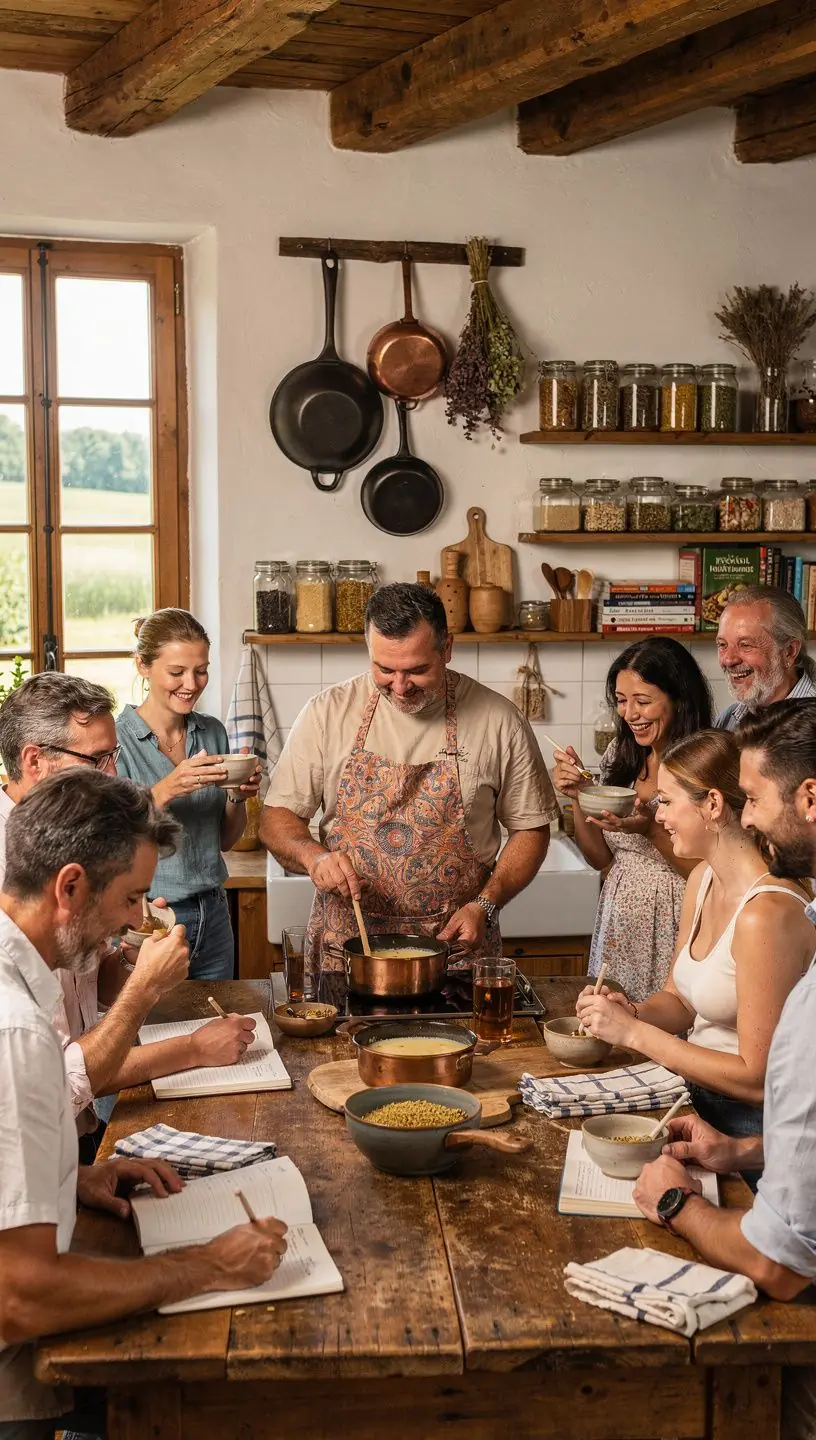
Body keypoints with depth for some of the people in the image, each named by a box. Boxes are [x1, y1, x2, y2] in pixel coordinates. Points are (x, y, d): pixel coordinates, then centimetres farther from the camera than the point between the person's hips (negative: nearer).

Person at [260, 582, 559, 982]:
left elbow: (530, 829, 3)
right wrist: (313, 856, -19)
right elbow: (276, 817, 2)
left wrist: (485, 905, -9)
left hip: (455, 945, 0)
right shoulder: (328, 713, -4)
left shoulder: (499, 721, -5)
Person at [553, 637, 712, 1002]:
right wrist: (578, 797, -4)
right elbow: (600, 858, 10)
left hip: (673, 931, -5)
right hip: (618, 930, 6)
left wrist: (652, 829, -25)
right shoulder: (620, 753, 5)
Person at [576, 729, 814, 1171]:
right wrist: (630, 1011, -7)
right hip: (694, 1093, 8)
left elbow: (759, 1080, -23)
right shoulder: (703, 880, 5)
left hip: (747, 1123, -8)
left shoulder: (768, 914, -24)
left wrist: (633, 1032, -18)